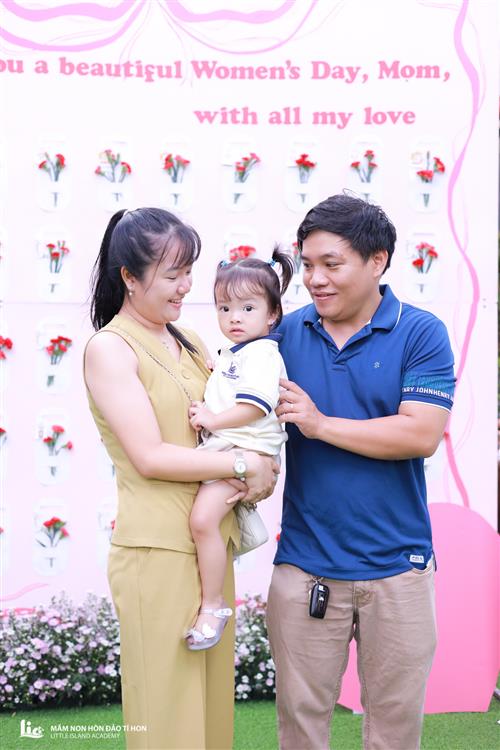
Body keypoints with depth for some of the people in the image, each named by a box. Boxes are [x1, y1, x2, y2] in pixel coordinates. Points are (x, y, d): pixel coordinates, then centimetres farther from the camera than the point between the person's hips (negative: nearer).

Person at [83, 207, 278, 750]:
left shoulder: (188, 343, 13)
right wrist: (246, 466, -14)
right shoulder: (110, 347, -9)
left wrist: (262, 471, -4)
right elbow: (150, 457, -17)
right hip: (157, 549, -7)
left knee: (213, 697, 15)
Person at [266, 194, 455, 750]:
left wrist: (321, 423, -16)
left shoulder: (421, 334, -6)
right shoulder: (287, 332, 2)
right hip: (304, 564, 2)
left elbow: (421, 434, -17)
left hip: (396, 565, -2)